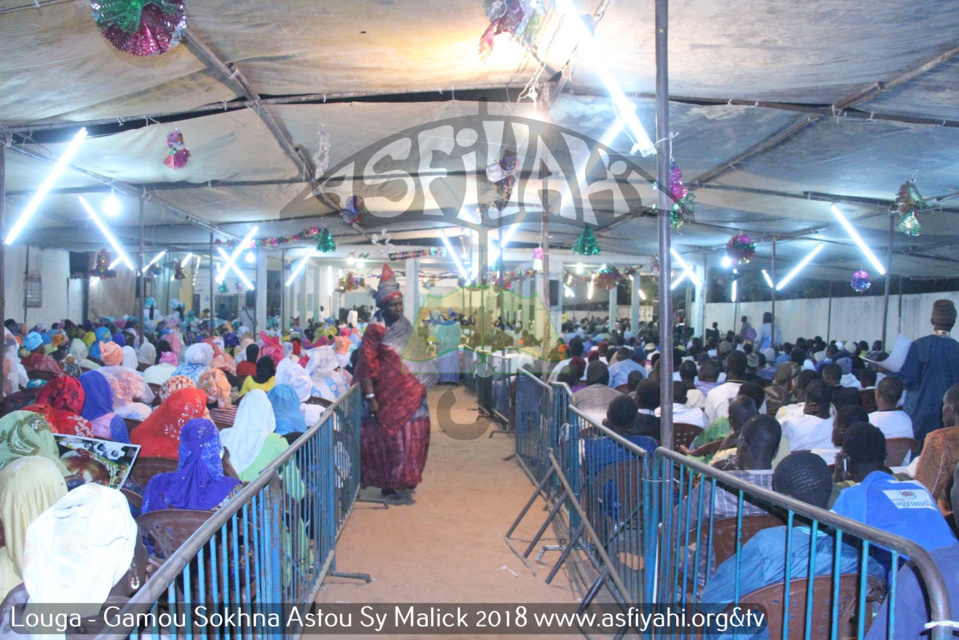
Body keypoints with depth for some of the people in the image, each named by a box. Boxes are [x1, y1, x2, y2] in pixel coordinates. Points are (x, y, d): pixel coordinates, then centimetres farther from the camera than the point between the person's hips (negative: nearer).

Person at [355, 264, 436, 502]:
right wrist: (370, 397, -21)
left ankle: (403, 480, 29)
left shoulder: (405, 326, 8)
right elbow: (366, 366, -17)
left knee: (413, 436, 12)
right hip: (388, 395, -7)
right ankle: (388, 487, 13)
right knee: (390, 439, 1)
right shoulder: (376, 329, -13)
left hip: (410, 394, 7)